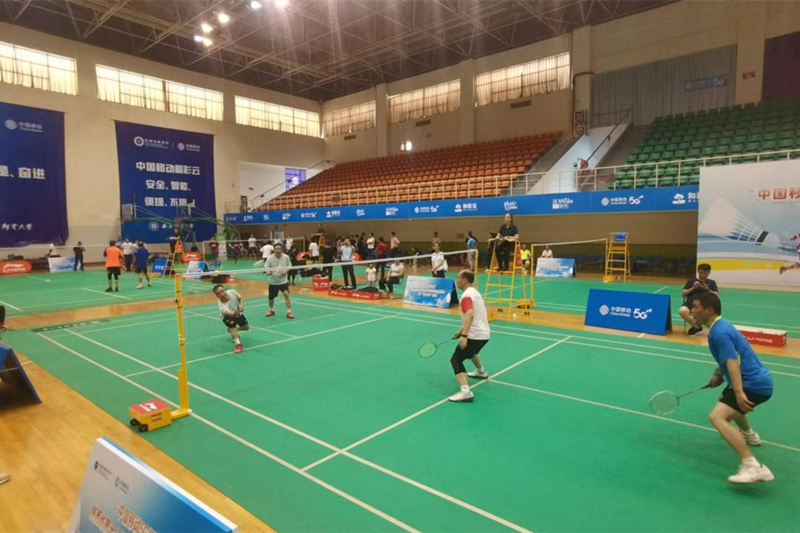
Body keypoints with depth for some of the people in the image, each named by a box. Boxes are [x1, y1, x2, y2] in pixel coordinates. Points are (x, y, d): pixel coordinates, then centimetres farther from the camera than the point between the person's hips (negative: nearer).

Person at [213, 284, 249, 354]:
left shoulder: (232, 292, -32)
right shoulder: (221, 304, -44)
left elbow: (240, 298, -11)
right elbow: (228, 313, -61)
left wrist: (241, 305, -29)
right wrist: (233, 313, -83)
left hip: (237, 312, 5)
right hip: (228, 316, -5)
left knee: (246, 327, 14)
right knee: (231, 323, -36)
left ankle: (231, 330, 43)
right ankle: (238, 344, -33)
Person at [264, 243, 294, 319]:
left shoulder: (286, 257, -8)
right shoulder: (270, 258, -10)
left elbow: (289, 266, 3)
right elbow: (266, 268, -7)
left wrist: (286, 271, -18)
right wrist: (267, 272, -30)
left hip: (283, 280, -1)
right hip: (273, 281, 1)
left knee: (286, 295, -17)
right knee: (271, 297, 12)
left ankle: (289, 312, -8)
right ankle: (271, 310, 39)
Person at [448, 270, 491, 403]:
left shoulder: (466, 295, -16)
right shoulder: (474, 292, 15)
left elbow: (469, 315, -32)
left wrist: (464, 336, -38)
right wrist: (461, 330, 26)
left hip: (475, 335, -10)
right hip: (484, 333, 10)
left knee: (456, 360, -9)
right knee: (471, 351, 38)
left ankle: (465, 391, -24)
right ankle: (481, 371, 59)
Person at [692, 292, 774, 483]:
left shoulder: (718, 332, -19)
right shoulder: (721, 326, 13)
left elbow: (732, 361, -31)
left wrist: (739, 392, -39)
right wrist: (718, 375, 14)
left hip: (753, 384, -11)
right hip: (757, 381, 11)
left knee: (717, 417, -25)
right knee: (727, 400, 38)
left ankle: (753, 466, -33)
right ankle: (748, 434, 61)